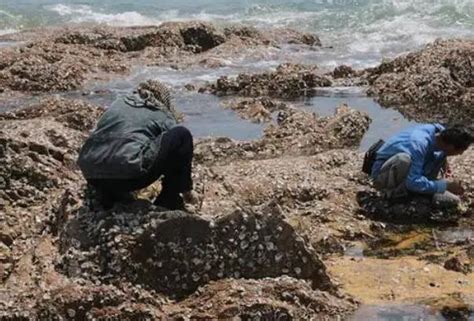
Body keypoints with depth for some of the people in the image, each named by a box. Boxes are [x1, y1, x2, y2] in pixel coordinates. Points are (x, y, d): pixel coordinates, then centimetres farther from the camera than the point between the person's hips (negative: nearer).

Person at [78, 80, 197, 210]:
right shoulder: (164, 118, 18)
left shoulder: (118, 104, 29)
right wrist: (187, 190, 43)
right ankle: (169, 202, 12)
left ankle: (108, 198, 18)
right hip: (129, 175, -6)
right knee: (182, 135, 7)